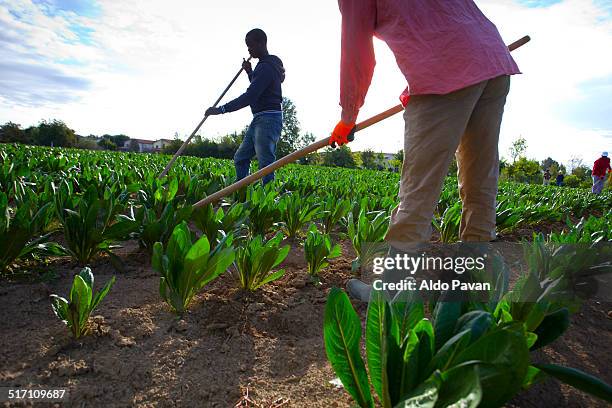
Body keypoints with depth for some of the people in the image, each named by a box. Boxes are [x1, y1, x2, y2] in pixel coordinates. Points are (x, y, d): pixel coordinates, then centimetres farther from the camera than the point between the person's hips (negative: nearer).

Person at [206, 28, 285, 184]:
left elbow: (249, 97, -23)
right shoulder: (267, 65, 18)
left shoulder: (266, 67, -15)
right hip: (259, 119, 11)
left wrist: (220, 109, -21)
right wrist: (250, 72, 17)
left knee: (266, 164, -14)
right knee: (240, 158, 12)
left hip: (268, 119, -11)